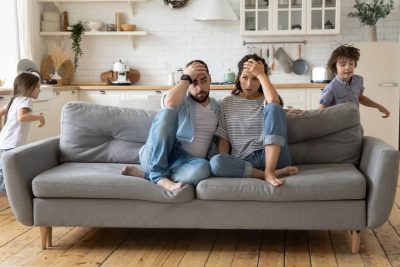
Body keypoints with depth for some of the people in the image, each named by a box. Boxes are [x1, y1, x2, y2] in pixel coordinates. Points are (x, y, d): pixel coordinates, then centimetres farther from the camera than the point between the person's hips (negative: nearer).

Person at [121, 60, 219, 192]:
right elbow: (170, 102, -25)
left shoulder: (215, 106, 16)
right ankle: (159, 174, -28)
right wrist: (186, 77, -14)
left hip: (185, 162, 3)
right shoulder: (181, 101, 0)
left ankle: (144, 174, -25)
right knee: (168, 112, -30)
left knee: (203, 168, -37)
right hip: (157, 158, -3)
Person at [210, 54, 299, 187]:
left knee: (272, 108, -23)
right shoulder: (228, 103, 15)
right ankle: (276, 173, -25)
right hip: (243, 161, 1)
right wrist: (224, 163, -7)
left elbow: (275, 103, -18)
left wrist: (261, 74, -8)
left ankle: (269, 171, -29)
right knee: (215, 162, -33)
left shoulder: (266, 100, 10)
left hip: (273, 157, -1)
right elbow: (223, 138, 11)